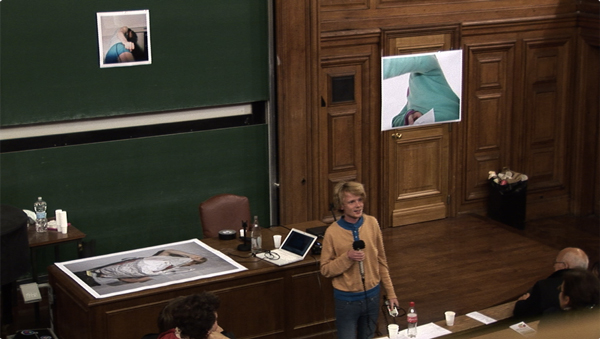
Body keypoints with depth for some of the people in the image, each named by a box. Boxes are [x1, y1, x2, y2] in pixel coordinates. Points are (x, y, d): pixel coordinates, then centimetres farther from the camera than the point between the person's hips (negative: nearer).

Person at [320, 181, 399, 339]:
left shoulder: (372, 223, -5)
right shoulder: (332, 232, -15)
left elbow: (381, 261, 4)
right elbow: (325, 269, -9)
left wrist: (390, 293, 6)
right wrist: (347, 257, -25)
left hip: (372, 296, 3)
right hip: (347, 299, -3)